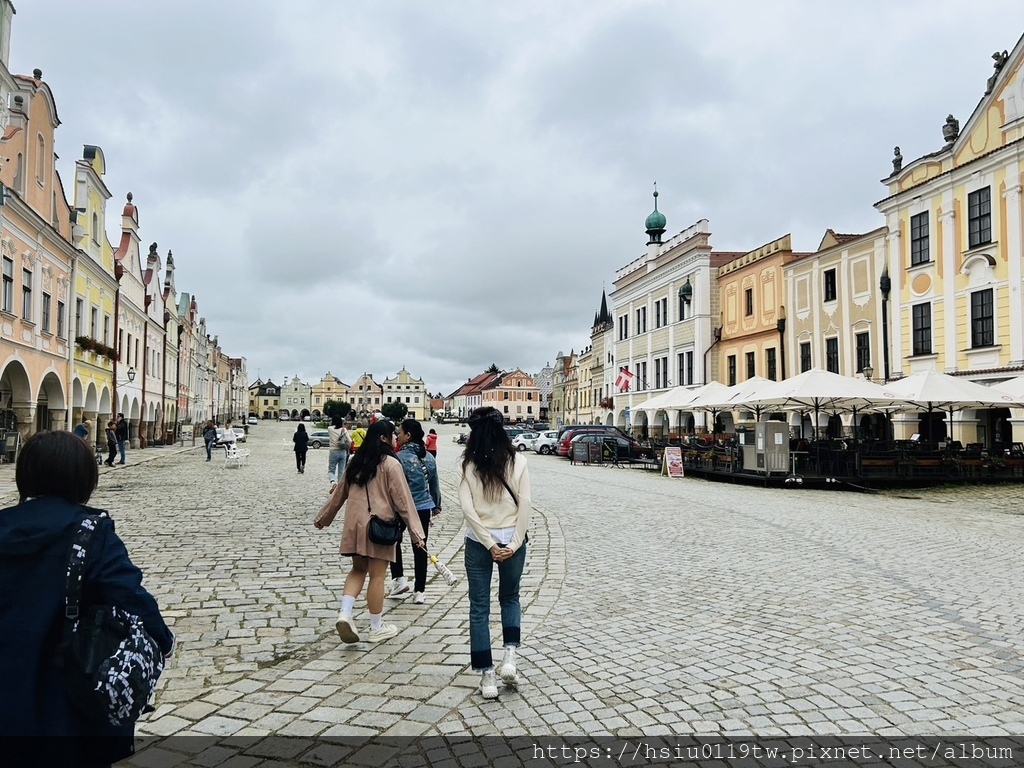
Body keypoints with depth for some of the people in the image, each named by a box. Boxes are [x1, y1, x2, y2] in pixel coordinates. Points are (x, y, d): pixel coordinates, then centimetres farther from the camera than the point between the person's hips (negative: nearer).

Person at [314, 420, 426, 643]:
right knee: (377, 575, 3)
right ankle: (376, 628, 14)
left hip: (355, 523, 6)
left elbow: (339, 493, 17)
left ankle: (345, 613, 0)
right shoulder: (390, 464, -10)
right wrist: (415, 530, -11)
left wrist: (323, 517, 29)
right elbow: (403, 499, -12)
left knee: (358, 569, 19)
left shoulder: (356, 462, 9)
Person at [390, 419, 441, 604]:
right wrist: (436, 505, 26)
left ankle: (399, 579, 14)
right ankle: (419, 591, 14)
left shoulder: (399, 457, -16)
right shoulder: (429, 457, 3)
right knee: (420, 549, 10)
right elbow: (434, 484, 13)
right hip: (424, 508, 5)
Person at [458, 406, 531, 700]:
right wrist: (515, 543, -6)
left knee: (479, 607, 9)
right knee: (510, 598, 23)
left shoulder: (467, 464, -6)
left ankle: (487, 675, 11)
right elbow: (524, 505, -8)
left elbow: (468, 508, -12)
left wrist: (490, 544, -10)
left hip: (478, 541, -1)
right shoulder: (518, 461, -4)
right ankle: (509, 656, 9)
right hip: (512, 538, 1)